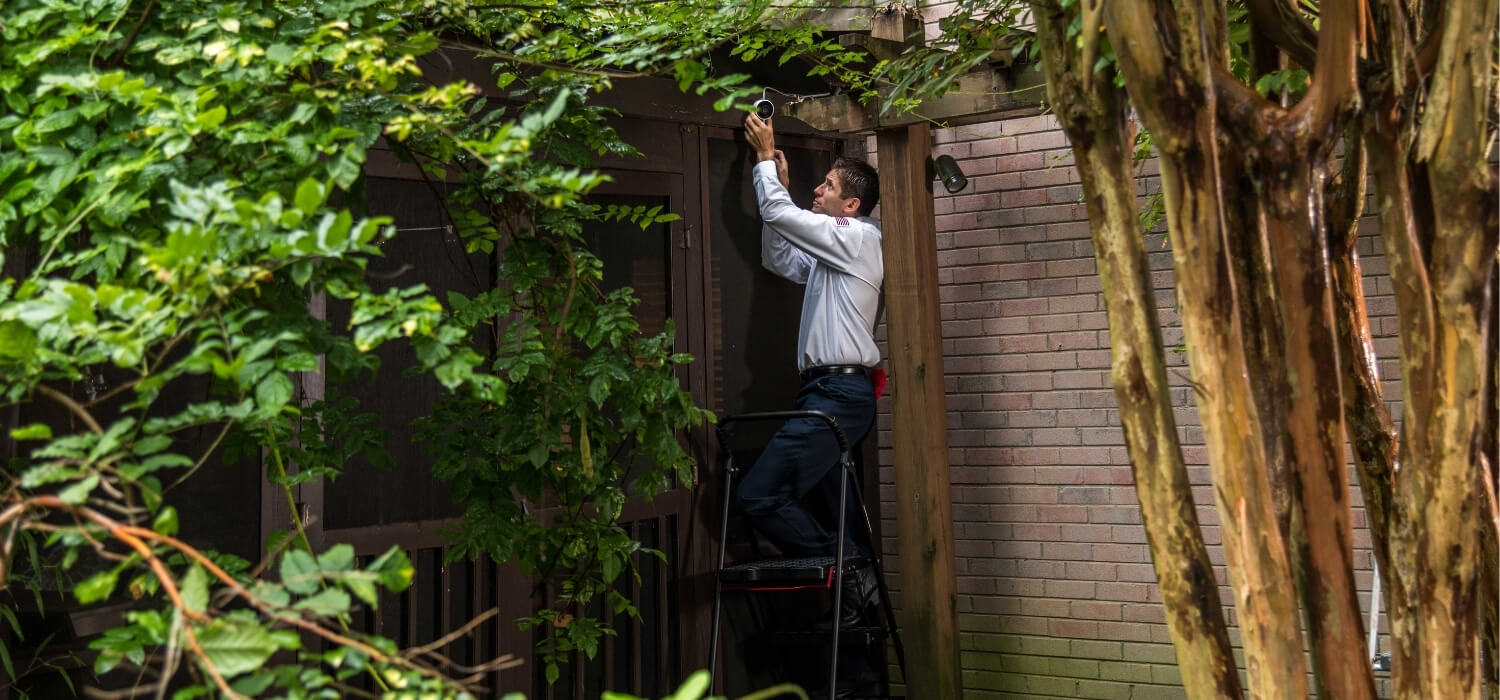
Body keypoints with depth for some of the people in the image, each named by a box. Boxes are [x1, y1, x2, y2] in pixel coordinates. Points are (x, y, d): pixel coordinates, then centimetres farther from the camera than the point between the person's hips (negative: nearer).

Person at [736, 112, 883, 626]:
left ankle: (850, 573, -9)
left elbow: (780, 215, -10)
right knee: (832, 511, 9)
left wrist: (765, 156, 3)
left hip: (839, 393, -11)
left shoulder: (856, 238, -6)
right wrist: (779, 180, 24)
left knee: (759, 495, -15)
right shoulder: (832, 253, 23)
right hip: (831, 391, 11)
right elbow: (778, 259, 29)